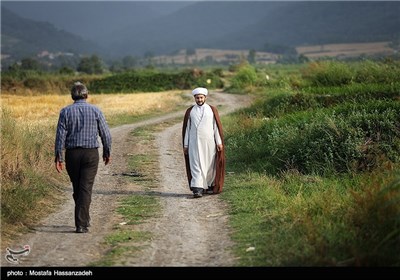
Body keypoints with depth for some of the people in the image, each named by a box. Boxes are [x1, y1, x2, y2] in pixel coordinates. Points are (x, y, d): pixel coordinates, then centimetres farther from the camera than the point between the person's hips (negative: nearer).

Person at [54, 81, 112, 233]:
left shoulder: (65, 111, -1)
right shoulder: (95, 110, -2)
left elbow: (60, 135, -6)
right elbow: (105, 134, 0)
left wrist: (58, 157, -3)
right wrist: (107, 152, 14)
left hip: (72, 154, 1)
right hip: (91, 153, -1)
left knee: (77, 188, 17)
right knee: (85, 188, -4)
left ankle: (84, 219, 31)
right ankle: (81, 224, -11)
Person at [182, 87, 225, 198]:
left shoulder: (212, 110, 5)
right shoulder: (190, 111, 7)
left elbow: (217, 126, 4)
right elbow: (186, 128, 8)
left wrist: (219, 142, -2)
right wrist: (185, 145, 4)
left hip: (209, 142, 1)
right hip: (194, 142, 0)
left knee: (209, 165, 7)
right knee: (196, 165, -9)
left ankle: (209, 185, 24)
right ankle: (197, 189, -15)